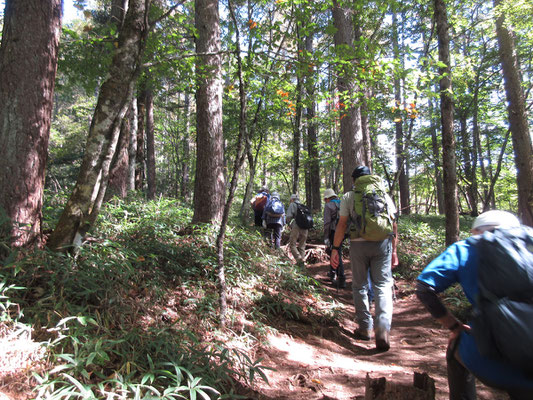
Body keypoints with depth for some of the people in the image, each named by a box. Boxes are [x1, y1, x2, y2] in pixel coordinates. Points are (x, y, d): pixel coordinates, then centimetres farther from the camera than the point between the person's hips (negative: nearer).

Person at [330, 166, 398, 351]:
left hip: (359, 244, -1)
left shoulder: (348, 196, 5)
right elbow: (393, 224, 8)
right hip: (382, 244, 1)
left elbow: (342, 224, 0)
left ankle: (365, 327, 19)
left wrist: (335, 248, 5)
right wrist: (394, 250, 13)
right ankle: (383, 328, -12)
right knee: (383, 286, 3)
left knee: (359, 286, 12)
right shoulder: (384, 194, 11)